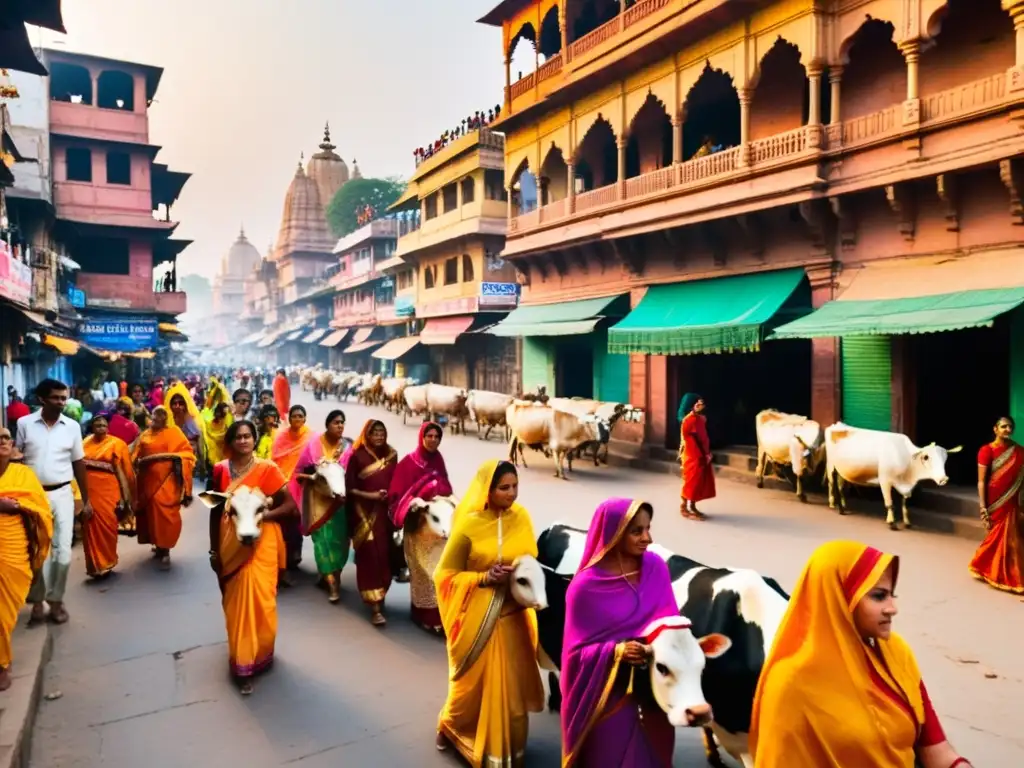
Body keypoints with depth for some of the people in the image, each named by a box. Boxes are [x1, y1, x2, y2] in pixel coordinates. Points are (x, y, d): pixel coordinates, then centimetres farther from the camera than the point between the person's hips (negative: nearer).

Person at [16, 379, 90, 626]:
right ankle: (37, 601, 21)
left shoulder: (72, 426, 1)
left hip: (62, 494, 1)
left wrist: (86, 500, 8)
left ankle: (56, 600, 16)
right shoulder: (24, 423, -2)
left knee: (63, 552, -1)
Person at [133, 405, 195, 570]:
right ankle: (158, 545, 25)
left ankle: (165, 550, -6)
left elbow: (186, 452, -3)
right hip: (148, 480, 5)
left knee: (165, 513, -9)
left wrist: (173, 457, -19)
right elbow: (137, 456, 16)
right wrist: (138, 463, -3)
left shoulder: (174, 432, 2)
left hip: (166, 480, -5)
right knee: (151, 512, 10)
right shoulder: (145, 435, 16)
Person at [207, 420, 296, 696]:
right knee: (235, 602, 10)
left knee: (258, 600, -2)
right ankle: (242, 663, 26)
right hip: (230, 543, 3)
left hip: (260, 543, -2)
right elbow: (215, 512, 6)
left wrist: (263, 514, -21)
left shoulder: (267, 468, -8)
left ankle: (256, 657, 17)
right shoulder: (220, 470, 0)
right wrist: (214, 550, 5)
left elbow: (290, 505, -7)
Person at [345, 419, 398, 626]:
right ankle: (375, 608, -5)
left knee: (385, 555, 7)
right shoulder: (357, 456, -3)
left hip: (385, 513, 4)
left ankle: (379, 596, 28)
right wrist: (370, 495, -15)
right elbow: (349, 487, -4)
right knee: (369, 556, -6)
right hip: (364, 514, -4)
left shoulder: (391, 456, 8)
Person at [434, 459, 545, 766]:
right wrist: (484, 577, -21)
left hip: (513, 616, 3)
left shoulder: (521, 517, -4)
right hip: (477, 619, -3)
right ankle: (451, 726, 45)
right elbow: (445, 575, -9)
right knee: (473, 682, 15)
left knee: (510, 684, 11)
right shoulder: (468, 525, -16)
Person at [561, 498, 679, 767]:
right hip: (606, 694, -4)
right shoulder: (586, 585, -17)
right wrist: (616, 651, -27)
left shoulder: (656, 567, -5)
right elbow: (578, 651, -11)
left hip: (654, 691, 4)